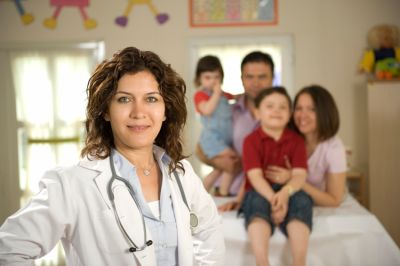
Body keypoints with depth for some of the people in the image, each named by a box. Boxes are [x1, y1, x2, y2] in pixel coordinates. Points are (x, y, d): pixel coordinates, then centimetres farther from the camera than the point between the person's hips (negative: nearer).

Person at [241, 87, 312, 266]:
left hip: (288, 192, 2)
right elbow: (255, 175, -13)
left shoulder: (296, 140, 4)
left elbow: (299, 174, -10)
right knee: (258, 202, -35)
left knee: (301, 200, -31)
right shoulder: (251, 140, -2)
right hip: (260, 192, -1)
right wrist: (272, 198, -32)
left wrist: (285, 192, -33)